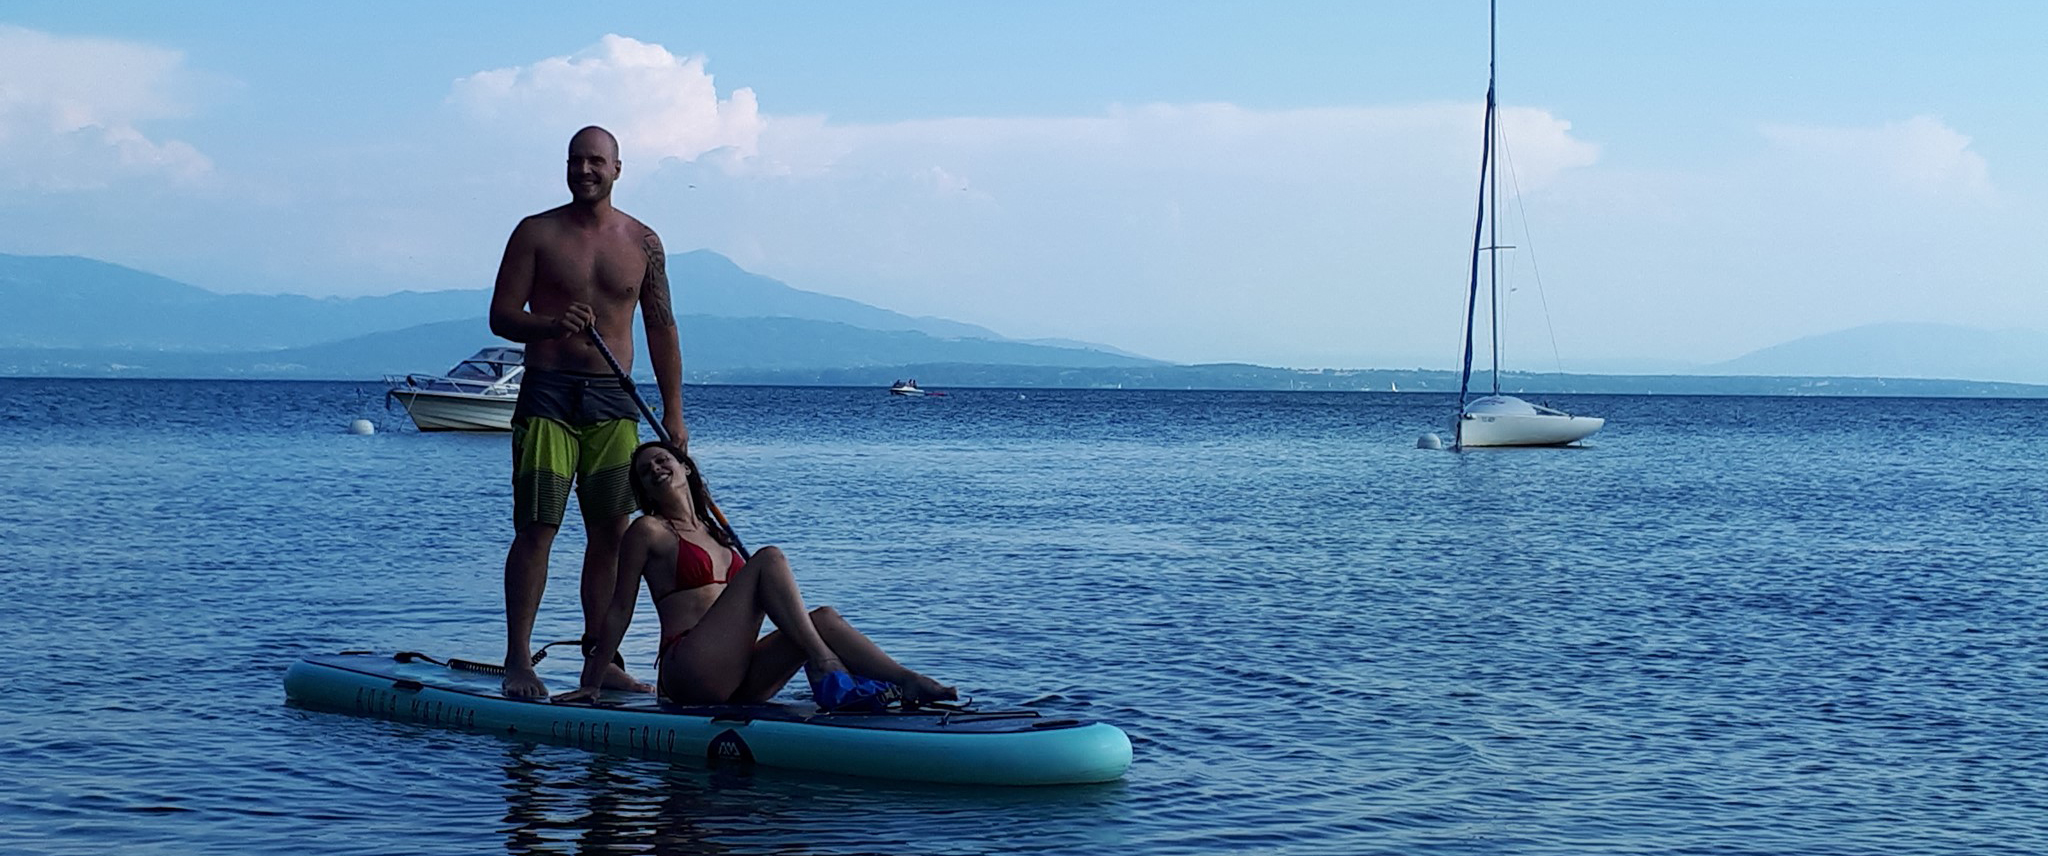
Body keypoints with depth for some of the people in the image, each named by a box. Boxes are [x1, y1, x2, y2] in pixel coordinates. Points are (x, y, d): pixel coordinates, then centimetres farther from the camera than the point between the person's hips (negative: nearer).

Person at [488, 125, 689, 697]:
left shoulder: (643, 242, 10)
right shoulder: (537, 233, 2)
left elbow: (661, 328, 12)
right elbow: (501, 315, 0)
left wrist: (673, 413, 7)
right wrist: (550, 325, -21)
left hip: (614, 399, 3)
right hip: (548, 396, -3)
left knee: (611, 532, 3)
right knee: (536, 527, -8)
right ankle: (518, 660, -5)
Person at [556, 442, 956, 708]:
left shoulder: (716, 533, 26)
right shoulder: (649, 531, 6)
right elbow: (619, 611, 4)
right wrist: (591, 684, 1)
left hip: (736, 685, 7)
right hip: (687, 673, -7)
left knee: (823, 618, -15)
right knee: (769, 558, -20)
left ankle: (912, 683, -32)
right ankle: (826, 669, -36)